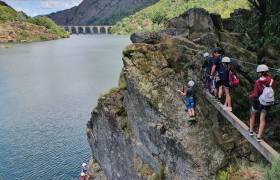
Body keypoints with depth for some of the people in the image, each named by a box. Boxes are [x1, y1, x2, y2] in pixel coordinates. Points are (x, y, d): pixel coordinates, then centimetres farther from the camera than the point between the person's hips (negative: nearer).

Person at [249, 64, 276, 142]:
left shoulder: (258, 82, -23)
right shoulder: (270, 79, -12)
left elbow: (255, 95, -21)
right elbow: (274, 87, 7)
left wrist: (250, 96, -1)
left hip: (258, 102, -3)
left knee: (252, 114, 24)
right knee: (262, 119, 12)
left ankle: (251, 131, 30)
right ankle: (259, 136, 15)